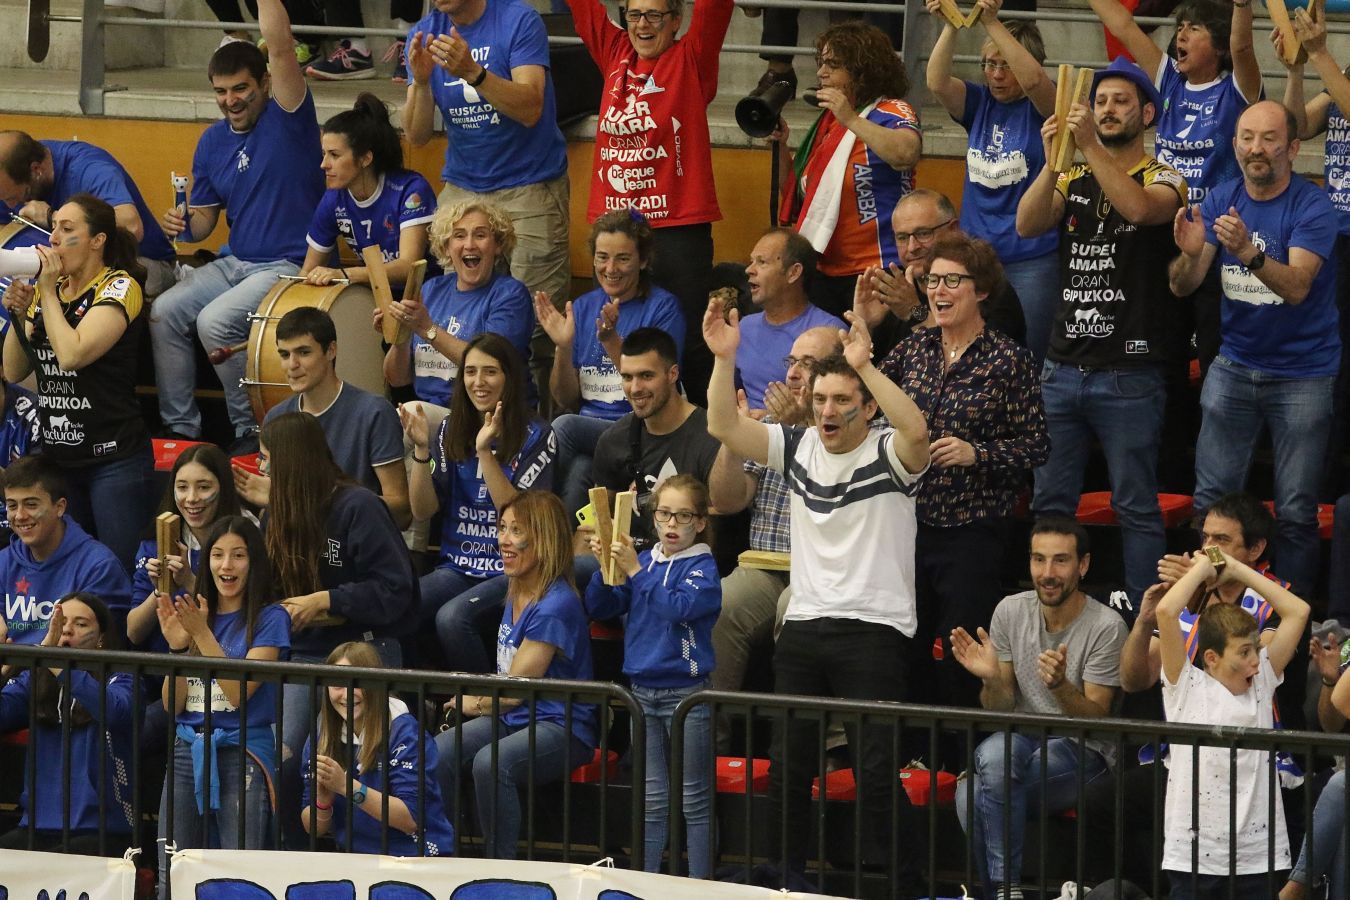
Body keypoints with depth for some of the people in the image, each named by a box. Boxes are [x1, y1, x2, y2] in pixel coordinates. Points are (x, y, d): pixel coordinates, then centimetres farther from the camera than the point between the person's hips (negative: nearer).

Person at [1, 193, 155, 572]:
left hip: (114, 458, -7)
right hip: (59, 454, 7)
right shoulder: (45, 290, 12)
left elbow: (71, 355, -22)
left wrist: (48, 292, -12)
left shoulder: (118, 287, -8)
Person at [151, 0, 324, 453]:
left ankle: (253, 430, -11)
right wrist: (184, 225, -9)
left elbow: (279, 46, -25)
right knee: (164, 313, -11)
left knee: (215, 321, -27)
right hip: (234, 262, 7)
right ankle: (180, 427, -2)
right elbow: (204, 220, 14)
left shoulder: (286, 118, -9)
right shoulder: (213, 142, 9)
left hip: (289, 265, -7)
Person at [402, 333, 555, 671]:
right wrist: (421, 450, -9)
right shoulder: (451, 430, 11)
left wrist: (485, 452, -20)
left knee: (452, 617, -33)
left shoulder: (536, 437, -3)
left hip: (512, 572, -4)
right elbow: (423, 510, 5)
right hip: (458, 566, 4)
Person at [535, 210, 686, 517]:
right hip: (588, 427, 3)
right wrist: (563, 347, -4)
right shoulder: (582, 308, 14)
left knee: (563, 427, -30)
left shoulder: (663, 307, 1)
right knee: (576, 472, -34)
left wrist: (611, 341, -20)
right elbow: (566, 400, 13)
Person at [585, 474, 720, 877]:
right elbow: (598, 608, 7)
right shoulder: (643, 561, 8)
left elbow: (680, 607, -23)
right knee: (653, 800, 12)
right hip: (643, 692, 5)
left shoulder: (703, 567, -6)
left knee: (694, 800, 0)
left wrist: (635, 572, -24)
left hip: (686, 691, -5)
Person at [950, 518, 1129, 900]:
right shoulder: (1010, 611, 3)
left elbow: (1095, 718, -12)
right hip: (1022, 739, 4)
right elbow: (1000, 710, 6)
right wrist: (991, 679, -17)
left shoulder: (1105, 626, -11)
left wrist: (1060, 685, -32)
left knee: (982, 793, -32)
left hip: (1082, 754, -4)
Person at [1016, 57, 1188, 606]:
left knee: (1136, 507, -2)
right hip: (1063, 368, 5)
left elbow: (1139, 208, -22)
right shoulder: (1073, 182, 14)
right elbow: (1027, 225, -4)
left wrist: (1092, 148, -28)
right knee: (1049, 502, 6)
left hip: (1128, 375, -4)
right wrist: (1053, 163, -18)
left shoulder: (1163, 180, 2)